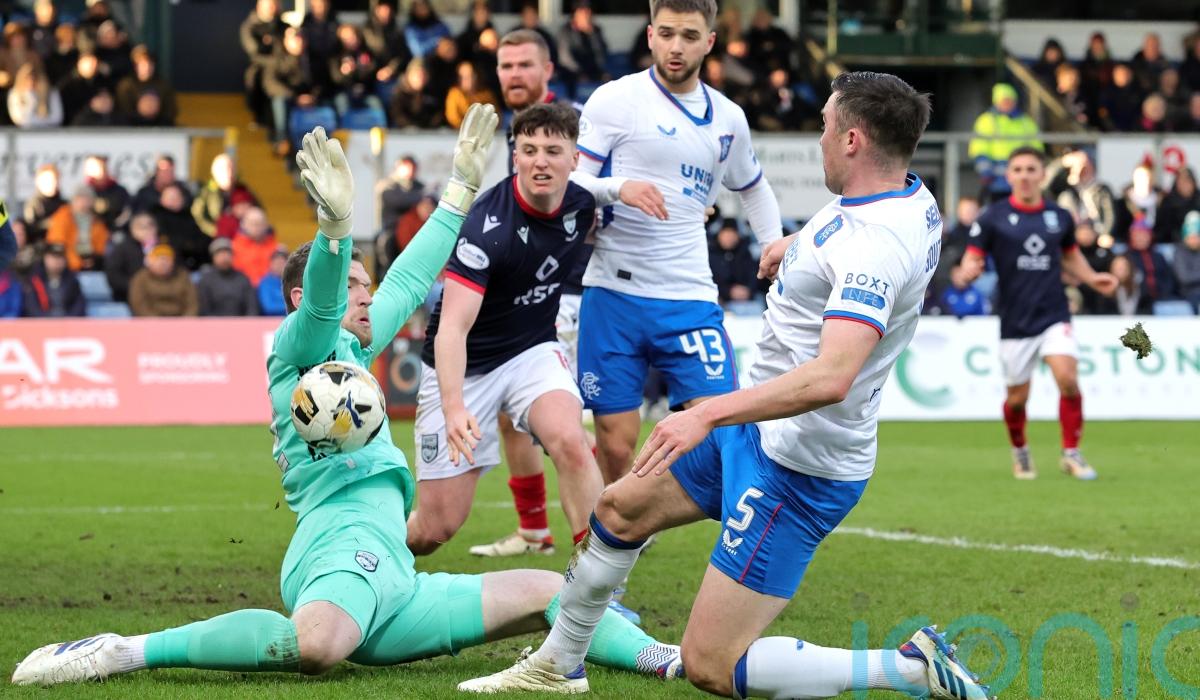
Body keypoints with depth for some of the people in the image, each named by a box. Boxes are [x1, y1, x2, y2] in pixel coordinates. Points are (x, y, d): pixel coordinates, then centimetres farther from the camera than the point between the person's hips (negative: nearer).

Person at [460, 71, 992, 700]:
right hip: (760, 431, 10)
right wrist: (798, 244, 30)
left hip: (797, 470, -10)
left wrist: (708, 415, -42)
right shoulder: (911, 195, 1)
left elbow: (830, 377, -42)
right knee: (621, 507, 25)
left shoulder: (874, 247, -29)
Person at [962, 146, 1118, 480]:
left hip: (1054, 316, 1)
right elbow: (972, 261, -3)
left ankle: (1071, 454, -4)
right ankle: (1020, 452, 35)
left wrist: (1092, 278, 7)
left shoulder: (1060, 217, 6)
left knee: (1067, 379, -19)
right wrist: (969, 272, -26)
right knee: (1017, 398, 6)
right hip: (1015, 322, -1)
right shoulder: (993, 218, -3)